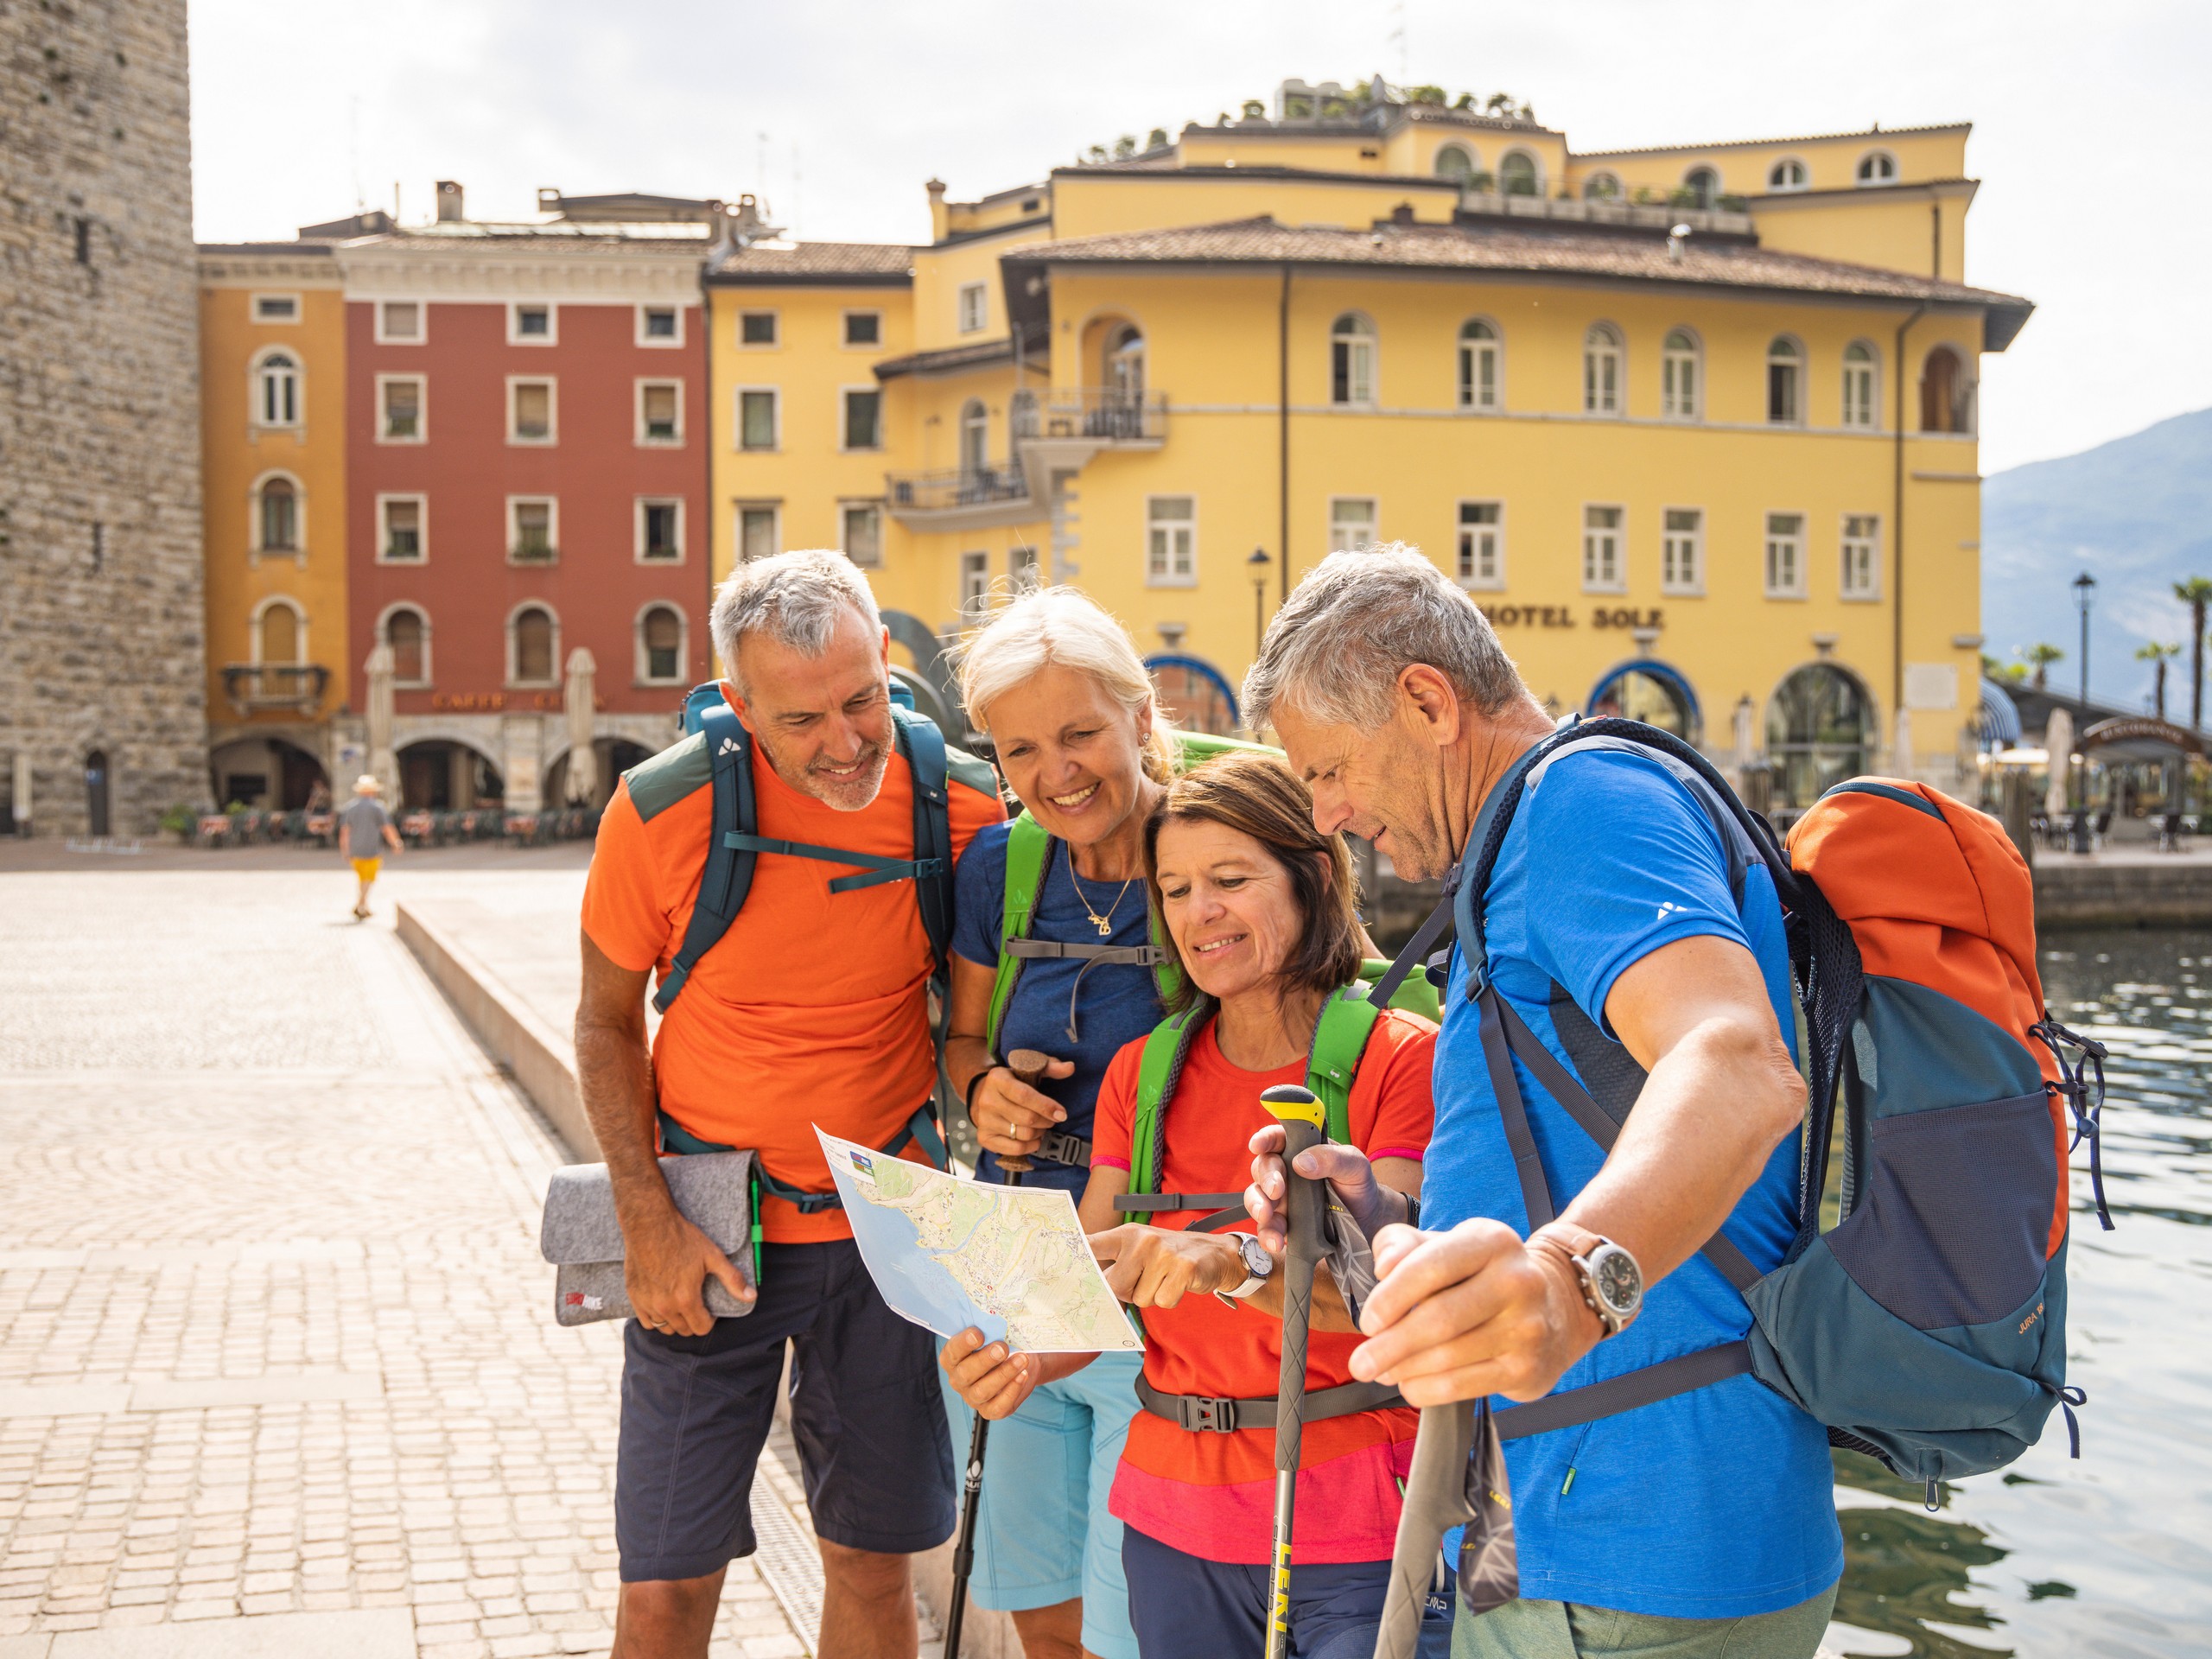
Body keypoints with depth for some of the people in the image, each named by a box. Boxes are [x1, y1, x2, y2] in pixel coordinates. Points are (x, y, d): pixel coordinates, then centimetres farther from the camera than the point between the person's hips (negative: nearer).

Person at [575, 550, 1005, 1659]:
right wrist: (647, 1223, -9)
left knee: (875, 1564, 12)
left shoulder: (962, 803, -10)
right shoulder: (662, 811, -15)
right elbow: (606, 1023, -1)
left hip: (884, 1228, 2)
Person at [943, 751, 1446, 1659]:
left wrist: (1233, 1264, -35)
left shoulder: (1403, 1056, -7)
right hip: (1174, 1523, 4)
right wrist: (1021, 1361, -20)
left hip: (1357, 1539, -4)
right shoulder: (1141, 1073, 8)